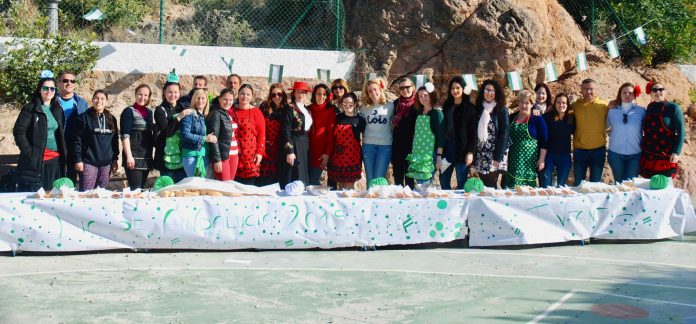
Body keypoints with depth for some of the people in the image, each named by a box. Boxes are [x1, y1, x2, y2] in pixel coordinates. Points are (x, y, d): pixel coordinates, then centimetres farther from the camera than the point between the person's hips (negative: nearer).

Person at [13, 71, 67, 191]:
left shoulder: (58, 110, 15)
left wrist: (63, 154, 9)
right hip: (35, 160, -5)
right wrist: (29, 153, -14)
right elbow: (18, 131, -7)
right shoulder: (30, 108, -2)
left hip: (55, 160, 5)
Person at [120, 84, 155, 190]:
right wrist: (129, 156, -20)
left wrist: (151, 155, 14)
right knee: (135, 189, -10)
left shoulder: (149, 112, 14)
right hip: (133, 157, -6)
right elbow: (125, 135, -11)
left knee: (141, 188, 8)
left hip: (147, 157, 6)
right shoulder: (129, 111, -4)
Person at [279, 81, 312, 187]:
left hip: (305, 146, 7)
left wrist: (308, 148, 8)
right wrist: (289, 151, -18)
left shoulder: (306, 110, 15)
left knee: (304, 178, 6)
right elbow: (286, 131, -12)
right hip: (293, 145, -7)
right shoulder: (289, 108, -6)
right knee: (294, 177, -8)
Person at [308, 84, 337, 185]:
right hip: (309, 150, 4)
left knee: (313, 181, -6)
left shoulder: (330, 110, 0)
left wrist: (327, 153, -13)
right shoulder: (308, 109, 10)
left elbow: (331, 133, -5)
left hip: (321, 151, -4)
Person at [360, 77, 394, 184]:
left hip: (385, 145, -2)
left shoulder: (390, 106, 4)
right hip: (368, 145, 2)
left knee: (379, 179, -4)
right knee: (369, 179, 5)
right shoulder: (365, 108, 10)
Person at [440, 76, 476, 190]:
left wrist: (470, 152, -12)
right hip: (447, 148, 4)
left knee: (462, 184, 0)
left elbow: (473, 132, -5)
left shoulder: (470, 108, -2)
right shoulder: (446, 106, 11)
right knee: (444, 182, 7)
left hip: (462, 150, -4)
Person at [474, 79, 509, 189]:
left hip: (494, 155, -4)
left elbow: (504, 135, -8)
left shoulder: (502, 111, -2)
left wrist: (497, 158, -15)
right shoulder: (478, 109, 8)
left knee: (490, 186, -6)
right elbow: (474, 133, 9)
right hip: (480, 156, 4)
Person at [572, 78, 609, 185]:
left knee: (595, 183, 12)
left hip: (598, 150, 0)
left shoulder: (604, 105, 0)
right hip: (579, 150, 0)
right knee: (578, 183, 9)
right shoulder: (575, 106, 2)